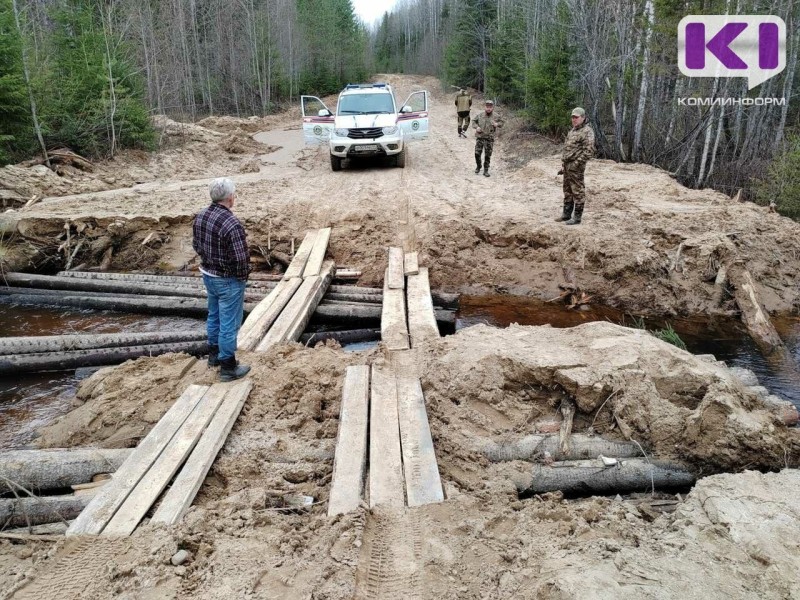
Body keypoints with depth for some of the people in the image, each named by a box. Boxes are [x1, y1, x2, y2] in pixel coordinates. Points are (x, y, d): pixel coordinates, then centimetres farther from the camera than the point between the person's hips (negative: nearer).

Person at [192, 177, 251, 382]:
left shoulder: (201, 216, -3)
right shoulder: (231, 224, -29)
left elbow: (196, 245, 9)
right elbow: (241, 259, -25)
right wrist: (243, 276, -7)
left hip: (208, 274, 8)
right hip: (228, 280, -8)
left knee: (214, 316, 24)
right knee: (229, 324, 4)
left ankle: (214, 354, 42)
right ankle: (228, 367, 15)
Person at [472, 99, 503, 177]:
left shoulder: (495, 117, -2)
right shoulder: (480, 115, 0)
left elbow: (501, 122, 12)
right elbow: (474, 121, 12)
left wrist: (497, 124, -10)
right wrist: (476, 127, -6)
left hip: (489, 139, -1)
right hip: (480, 137, 1)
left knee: (487, 156, 1)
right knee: (477, 153, -1)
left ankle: (486, 170, 13)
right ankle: (478, 166, 25)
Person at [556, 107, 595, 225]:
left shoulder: (587, 132, -12)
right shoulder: (572, 130, 17)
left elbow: (589, 151, -19)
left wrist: (576, 163, -18)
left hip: (576, 167, -9)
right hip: (567, 166, 9)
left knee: (578, 192, -2)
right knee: (567, 191, 15)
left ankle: (577, 217, 3)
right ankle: (566, 214, 25)